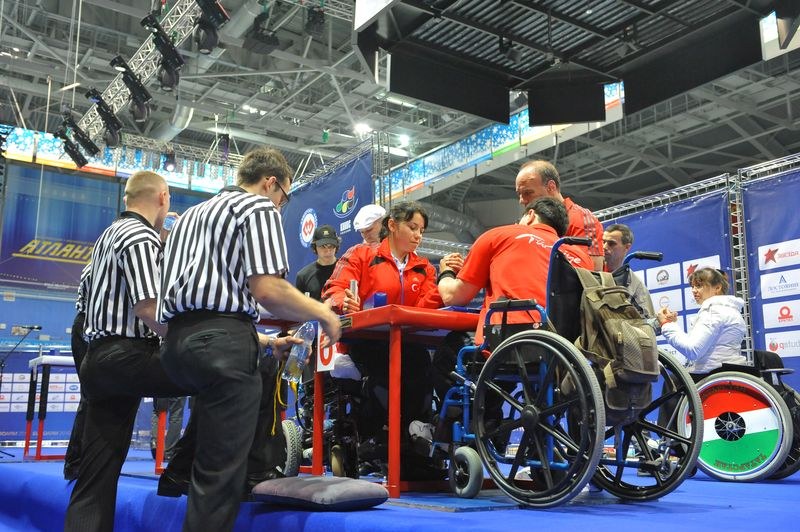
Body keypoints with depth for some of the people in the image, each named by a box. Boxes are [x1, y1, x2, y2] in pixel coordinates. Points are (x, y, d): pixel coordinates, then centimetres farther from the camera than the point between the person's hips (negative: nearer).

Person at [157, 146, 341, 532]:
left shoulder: (192, 214, 28)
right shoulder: (259, 207, 1)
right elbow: (266, 289, -13)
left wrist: (264, 342, 29)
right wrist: (323, 314, 3)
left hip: (179, 338, 9)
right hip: (221, 343, -9)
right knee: (220, 472, -5)